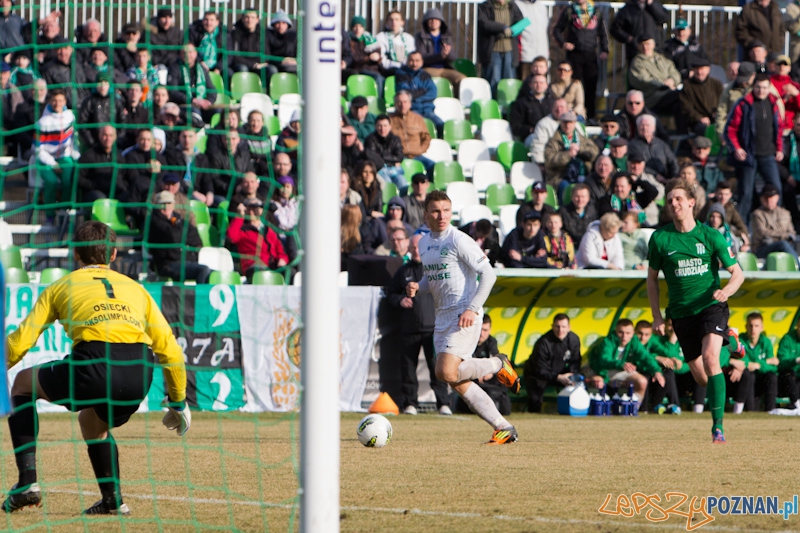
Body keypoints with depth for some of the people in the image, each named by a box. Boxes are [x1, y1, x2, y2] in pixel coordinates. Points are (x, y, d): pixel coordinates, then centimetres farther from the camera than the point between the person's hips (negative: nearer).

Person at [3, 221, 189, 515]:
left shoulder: (62, 286, 21)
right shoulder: (135, 288, 29)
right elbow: (170, 350, 25)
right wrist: (178, 402, 35)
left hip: (93, 366, -4)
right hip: (138, 378, 4)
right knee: (92, 422, 36)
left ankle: (27, 482, 13)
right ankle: (113, 500, 18)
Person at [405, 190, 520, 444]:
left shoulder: (459, 240, -10)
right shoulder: (424, 242, 14)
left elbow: (488, 274, -13)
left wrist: (473, 309, -21)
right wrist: (417, 286, 4)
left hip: (464, 316, -8)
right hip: (442, 317, 8)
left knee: (446, 372, -22)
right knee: (457, 382, 3)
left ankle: (499, 365, 3)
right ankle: (504, 428, 10)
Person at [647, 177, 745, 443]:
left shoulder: (711, 236, -5)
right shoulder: (660, 238, -1)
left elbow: (737, 273, -1)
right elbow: (652, 278, 12)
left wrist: (727, 291, -23)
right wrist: (657, 317, 8)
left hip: (711, 305, -3)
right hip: (681, 313, 3)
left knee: (710, 357, -26)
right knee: (700, 376, 6)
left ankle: (718, 426, -24)